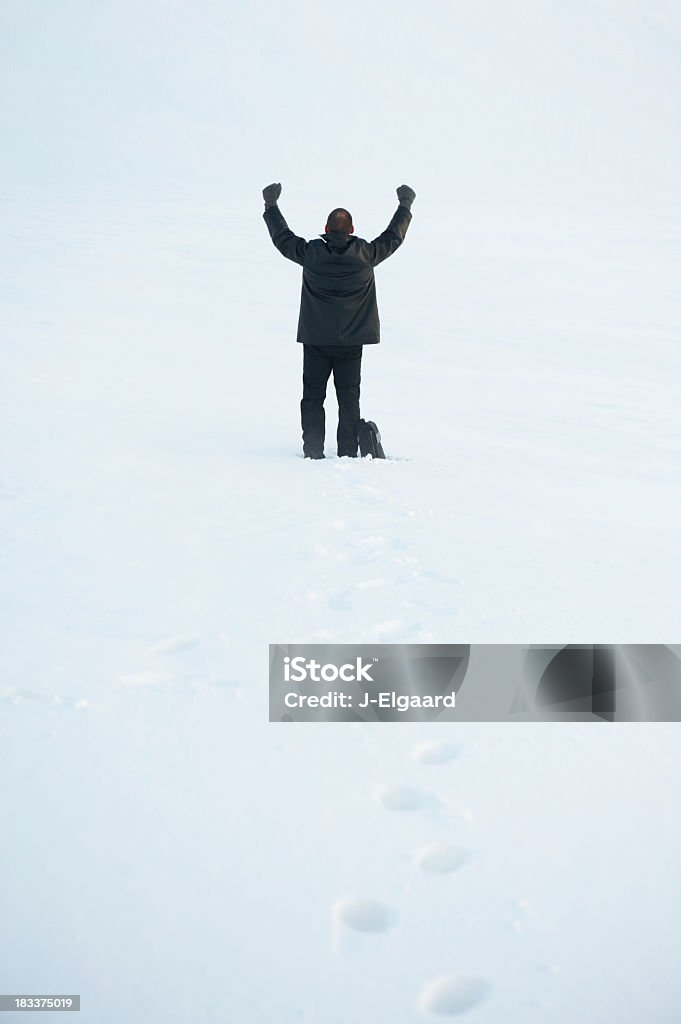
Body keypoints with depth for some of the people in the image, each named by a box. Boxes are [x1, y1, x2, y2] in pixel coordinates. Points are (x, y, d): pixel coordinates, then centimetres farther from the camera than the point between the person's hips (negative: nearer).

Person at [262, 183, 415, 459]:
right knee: (349, 397, 8)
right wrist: (405, 205, 25)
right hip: (351, 340, 1)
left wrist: (271, 205, 22)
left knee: (313, 396, 7)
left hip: (315, 340, 0)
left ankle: (313, 451, 4)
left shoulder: (311, 252, -7)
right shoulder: (365, 253, -6)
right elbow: (393, 236, 10)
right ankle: (348, 453, 6)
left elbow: (283, 237, 9)